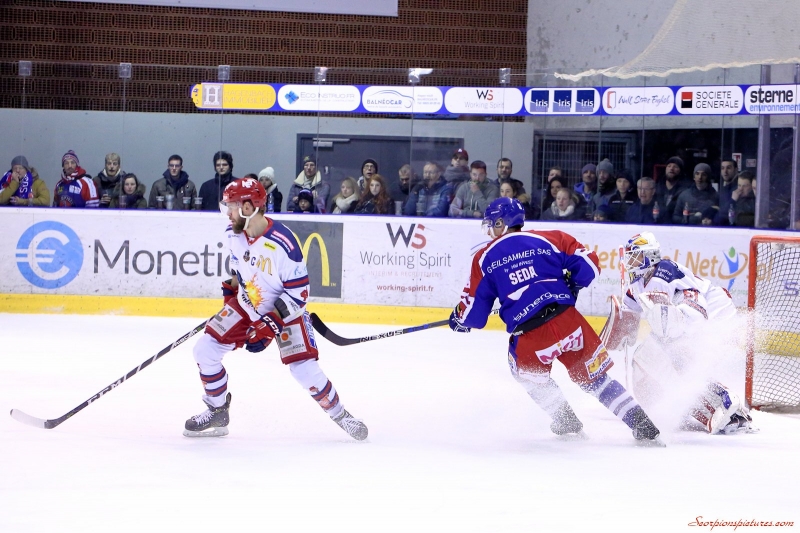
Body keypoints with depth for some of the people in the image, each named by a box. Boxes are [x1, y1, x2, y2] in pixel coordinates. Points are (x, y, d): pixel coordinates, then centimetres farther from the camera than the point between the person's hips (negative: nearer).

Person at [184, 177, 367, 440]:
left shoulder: (283, 244, -30)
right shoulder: (235, 233, -8)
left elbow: (299, 294, -26)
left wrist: (267, 326, -29)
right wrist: (230, 290, 16)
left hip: (284, 310, -6)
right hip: (246, 305, 6)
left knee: (304, 369, -16)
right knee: (205, 350, -5)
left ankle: (339, 414, 7)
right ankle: (217, 413, 13)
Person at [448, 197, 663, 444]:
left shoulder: (484, 258, 10)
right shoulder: (549, 239, 13)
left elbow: (474, 311, 13)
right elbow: (589, 264, 9)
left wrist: (460, 320, 35)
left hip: (528, 337, -2)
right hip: (568, 322, 2)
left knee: (532, 376, 32)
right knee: (595, 377, 16)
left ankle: (567, 423, 30)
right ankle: (645, 429, 10)